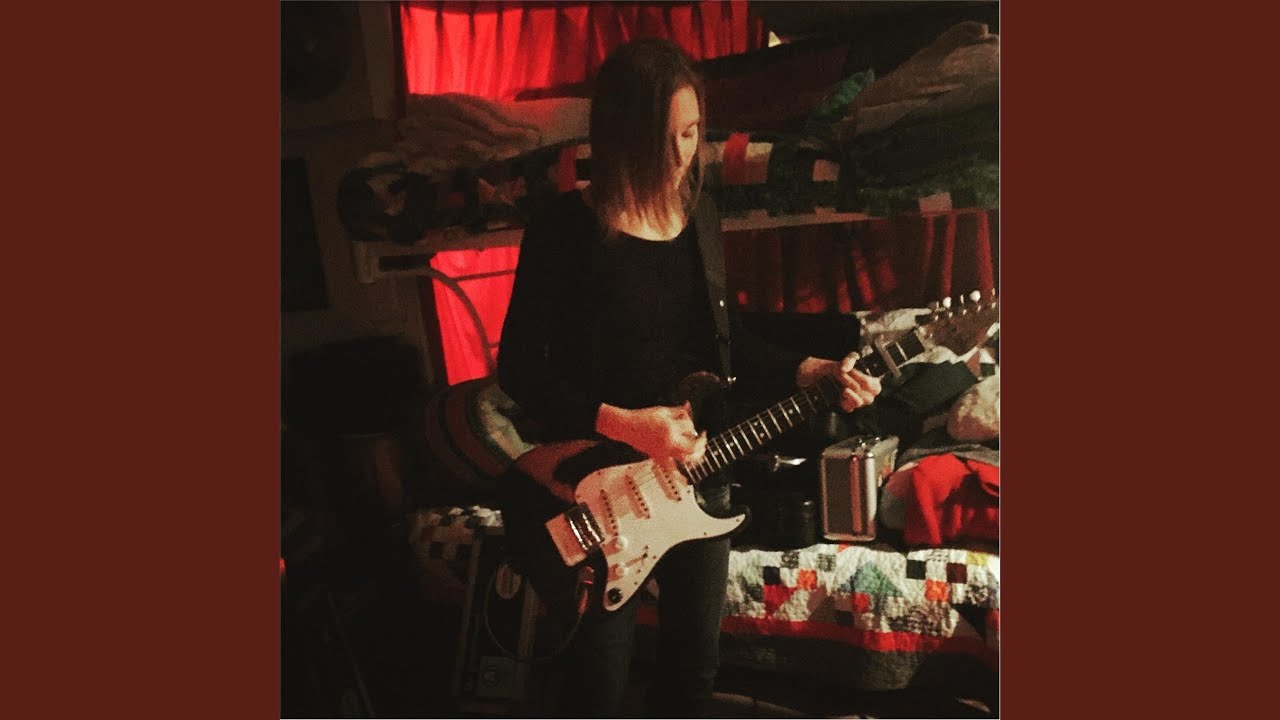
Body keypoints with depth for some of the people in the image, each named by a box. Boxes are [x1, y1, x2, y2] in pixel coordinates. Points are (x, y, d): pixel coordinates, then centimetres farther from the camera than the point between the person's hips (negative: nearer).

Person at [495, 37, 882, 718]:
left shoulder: (699, 213, 1)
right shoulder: (566, 227, -16)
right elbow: (519, 367, -15)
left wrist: (810, 371, -2)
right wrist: (620, 424, -26)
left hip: (694, 470, 5)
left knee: (696, 660, 22)